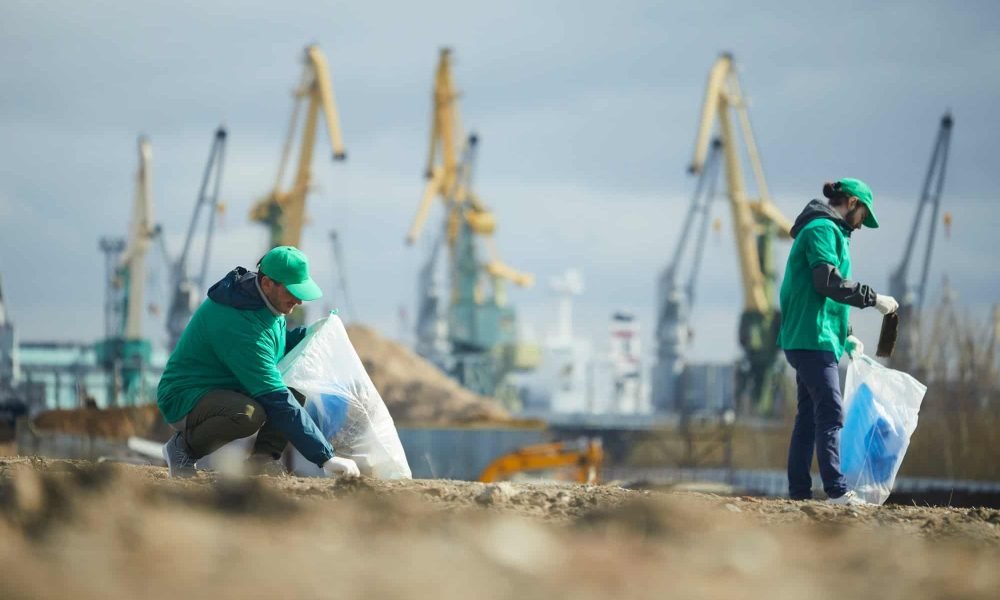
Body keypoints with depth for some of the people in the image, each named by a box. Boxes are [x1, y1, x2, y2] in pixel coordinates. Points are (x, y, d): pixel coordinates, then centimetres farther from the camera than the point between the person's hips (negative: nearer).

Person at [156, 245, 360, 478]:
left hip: (229, 392, 9)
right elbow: (275, 400, -34)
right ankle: (183, 447, -12)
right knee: (249, 414, -38)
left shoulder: (265, 301, -1)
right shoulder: (239, 323, -31)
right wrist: (325, 457, -36)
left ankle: (264, 454, -10)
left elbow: (281, 343, 23)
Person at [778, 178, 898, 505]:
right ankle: (836, 490, -20)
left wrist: (846, 336, 21)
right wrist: (873, 298, -17)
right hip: (813, 339, -11)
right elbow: (829, 282, -21)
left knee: (809, 414, 9)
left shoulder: (825, 229, 23)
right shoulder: (823, 229, -8)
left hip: (807, 339, 11)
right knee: (831, 413, -14)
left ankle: (799, 491, 10)